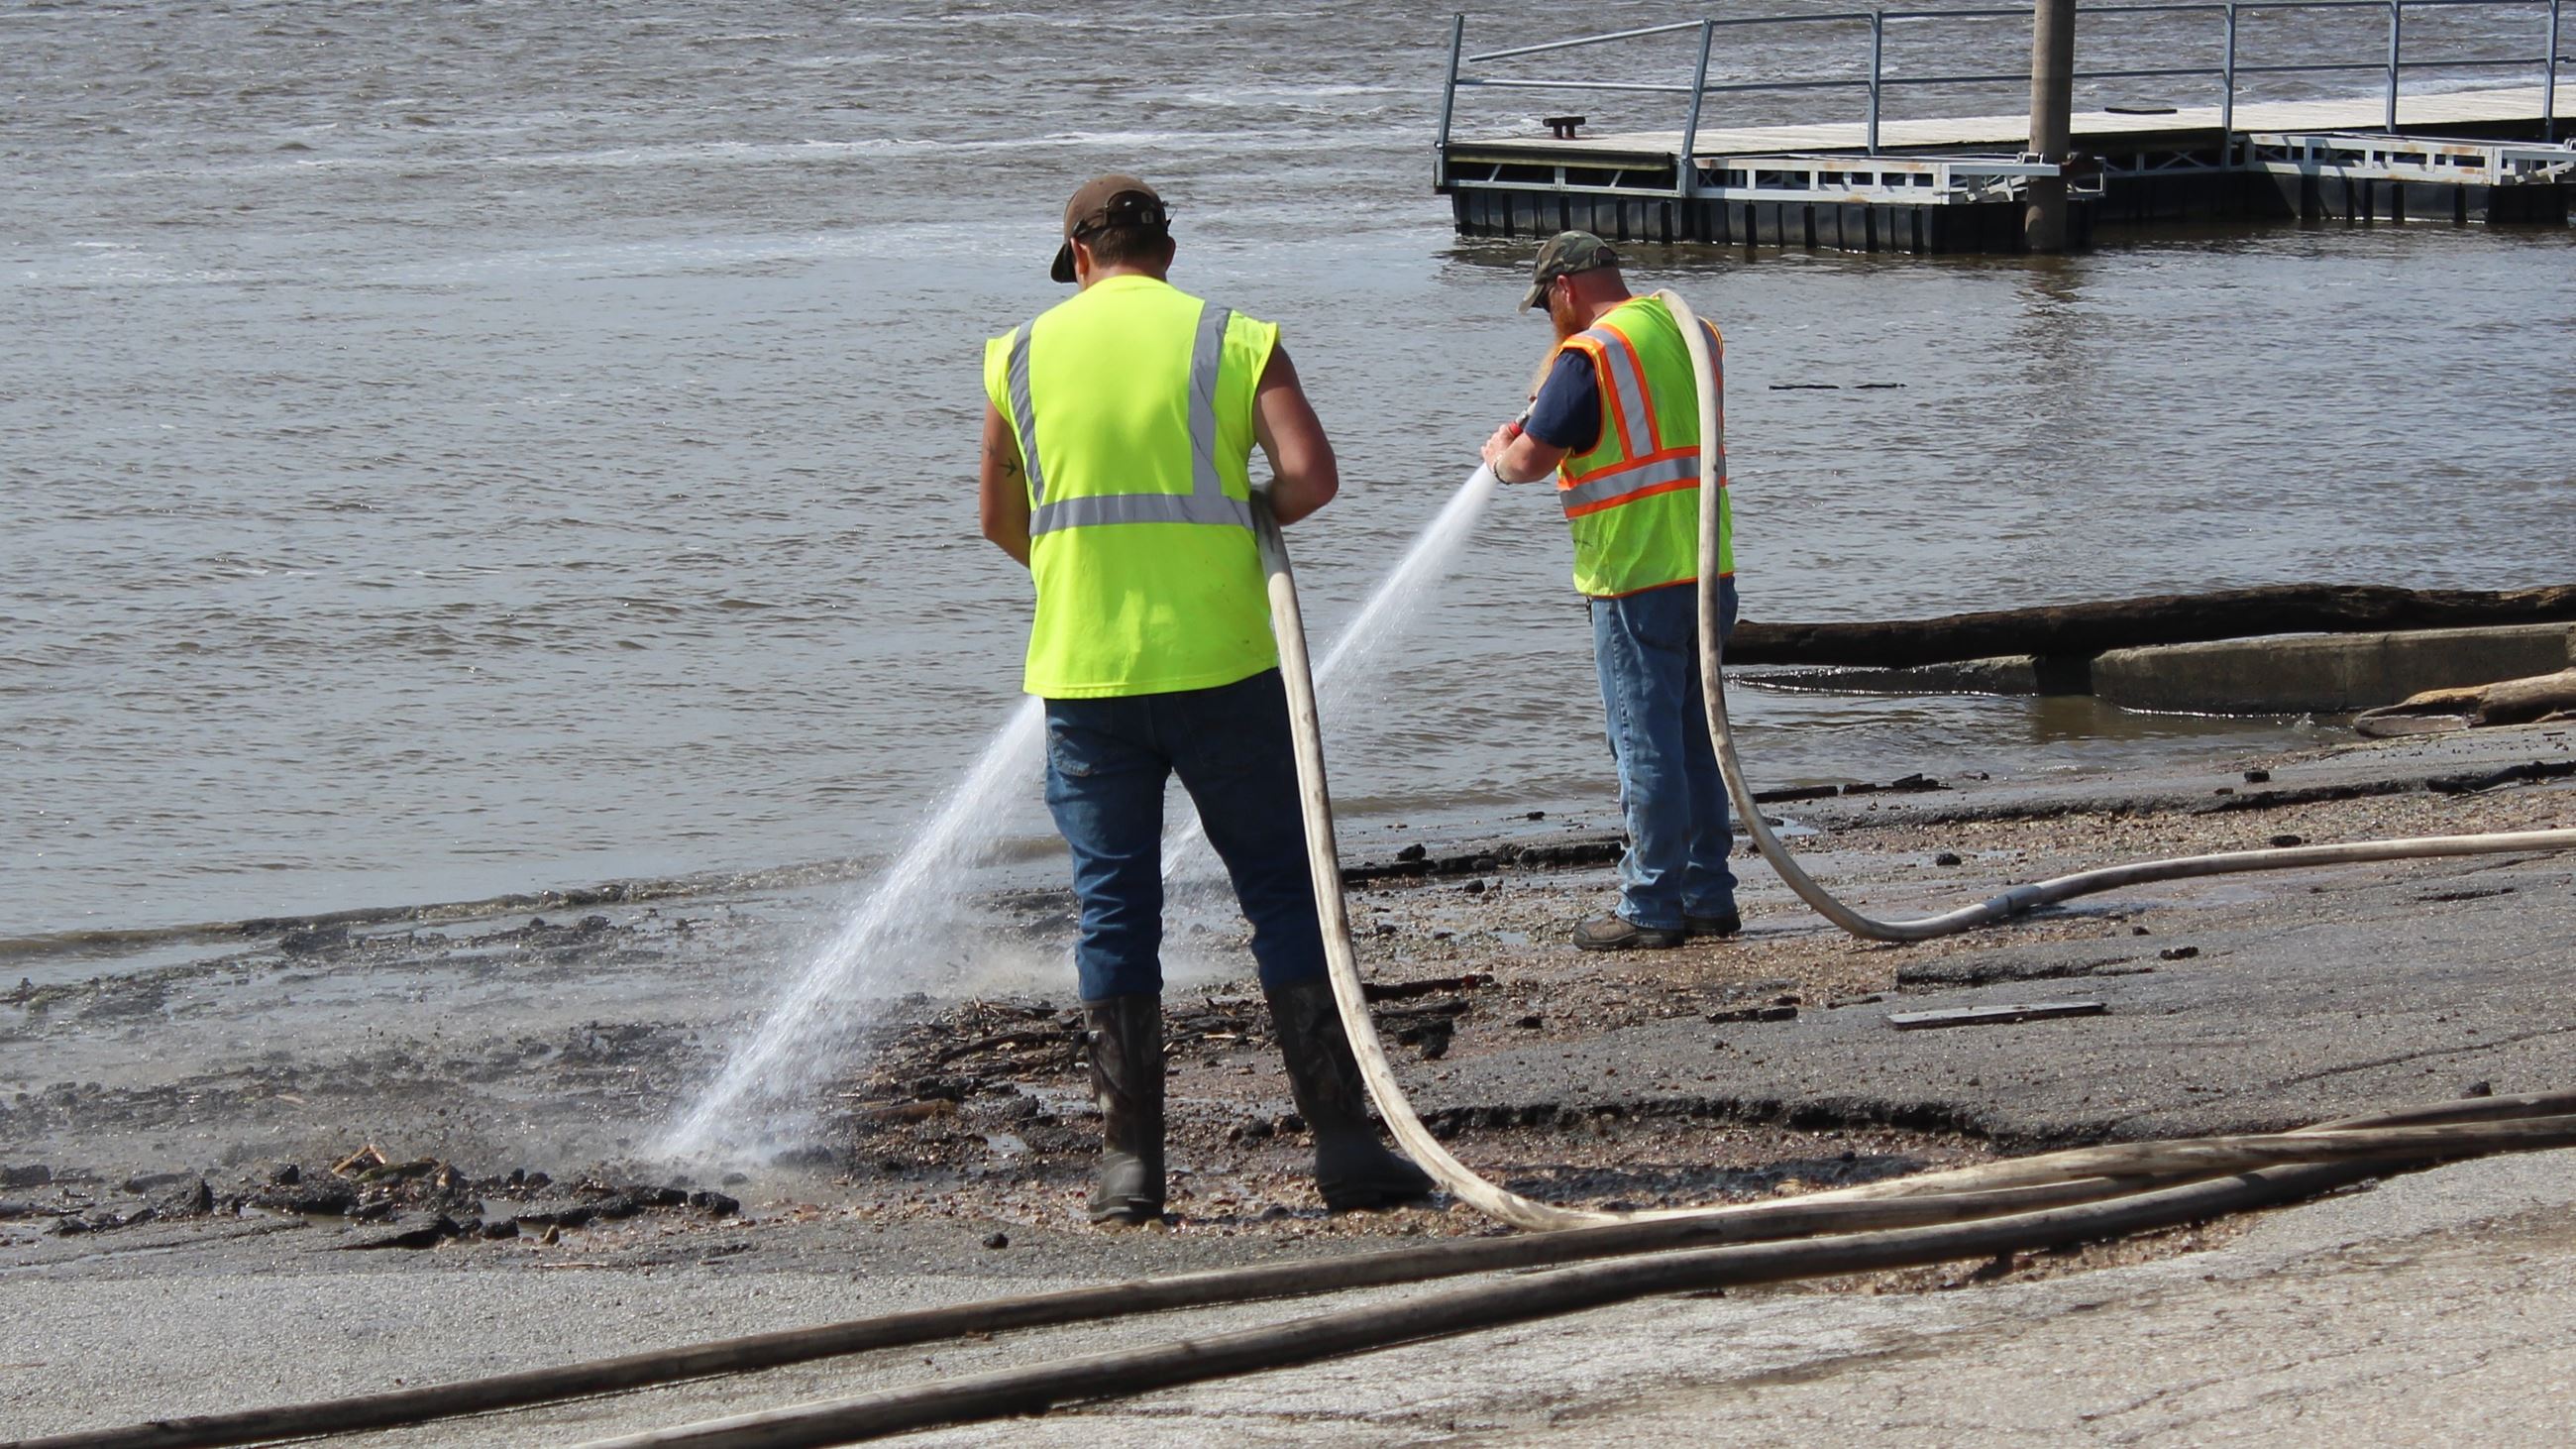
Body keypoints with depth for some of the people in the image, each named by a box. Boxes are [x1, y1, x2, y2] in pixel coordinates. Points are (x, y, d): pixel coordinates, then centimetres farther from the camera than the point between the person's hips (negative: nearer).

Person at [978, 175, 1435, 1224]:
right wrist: (1239, 517, 9)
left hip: (1083, 674, 2)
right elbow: (1311, 476, -11)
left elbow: (1000, 522, 15)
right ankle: (1343, 1145, 1)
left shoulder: (1021, 356, 7)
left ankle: (1129, 1165, 4)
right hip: (1220, 663, -2)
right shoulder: (1234, 340, 1)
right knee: (1286, 898, 5)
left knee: (1114, 912, 7)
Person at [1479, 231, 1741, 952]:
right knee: (1697, 736, 14)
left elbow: (1529, 462, -13)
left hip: (1636, 581, -8)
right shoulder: (1691, 334, 11)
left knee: (1645, 743, -2)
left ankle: (1652, 908, 1)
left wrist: (1499, 451, 11)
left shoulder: (1589, 356, -13)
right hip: (1711, 570, 8)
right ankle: (1708, 894, 18)